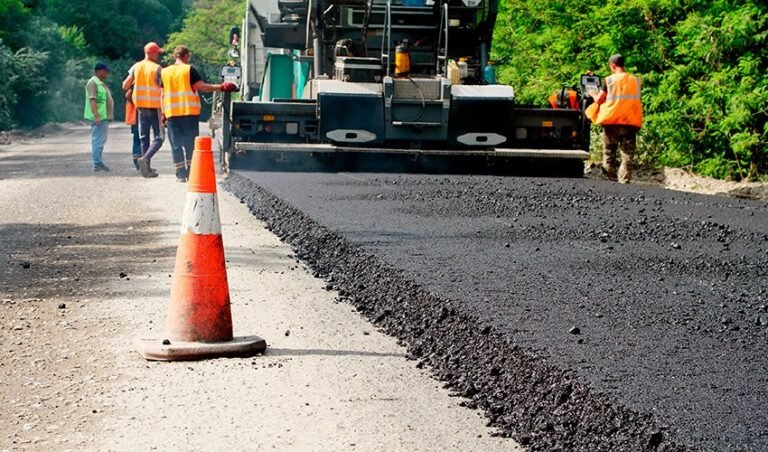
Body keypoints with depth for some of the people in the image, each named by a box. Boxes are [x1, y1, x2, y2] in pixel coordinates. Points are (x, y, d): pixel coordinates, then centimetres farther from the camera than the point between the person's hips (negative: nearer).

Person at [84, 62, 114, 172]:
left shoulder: (101, 83, 20)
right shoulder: (93, 83, -11)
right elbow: (92, 100, -20)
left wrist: (109, 116, 24)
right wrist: (96, 116, -26)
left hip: (104, 117, 11)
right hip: (99, 117, -11)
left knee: (101, 140, 14)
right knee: (98, 140, -10)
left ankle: (98, 162, 20)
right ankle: (97, 164, -10)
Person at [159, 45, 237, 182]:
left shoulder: (164, 72, 8)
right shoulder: (189, 70, -3)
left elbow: (162, 94, 12)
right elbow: (202, 87, -10)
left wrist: (163, 113, 18)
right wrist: (221, 87, -3)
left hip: (171, 114, 3)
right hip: (190, 112, -3)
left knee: (176, 145, 5)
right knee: (190, 144, 4)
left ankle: (181, 174, 2)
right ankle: (191, 173, 2)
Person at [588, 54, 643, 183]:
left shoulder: (609, 80, -4)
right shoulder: (635, 80, 5)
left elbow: (598, 100, -2)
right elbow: (634, 99, 13)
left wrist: (593, 94, 19)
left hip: (612, 121, -2)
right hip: (631, 122, 2)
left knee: (609, 153, 10)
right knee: (627, 154, 5)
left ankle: (610, 178, 8)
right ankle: (624, 180, -2)